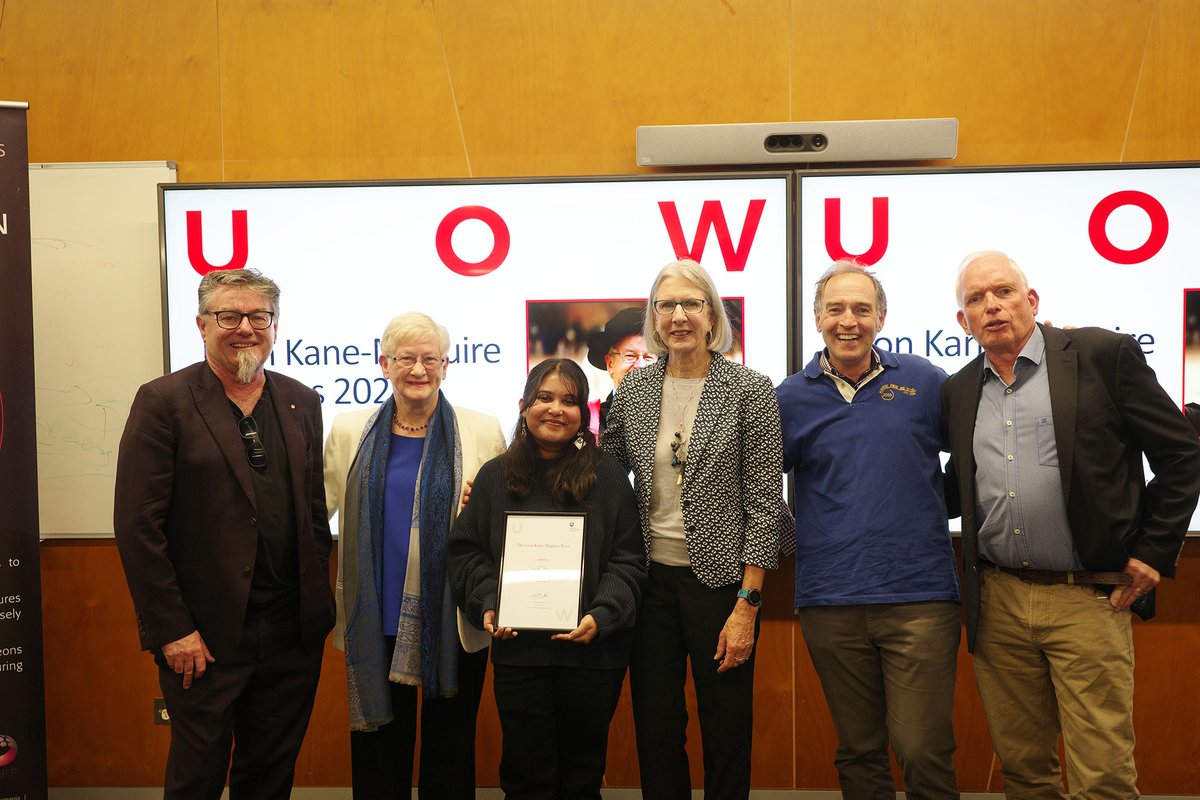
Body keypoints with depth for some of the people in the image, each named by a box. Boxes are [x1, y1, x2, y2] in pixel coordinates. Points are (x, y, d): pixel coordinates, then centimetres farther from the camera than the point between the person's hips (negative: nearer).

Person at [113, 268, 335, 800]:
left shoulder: (301, 403, 8)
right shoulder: (163, 402, -6)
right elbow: (137, 526, -10)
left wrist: (318, 606, 6)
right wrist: (171, 630, -12)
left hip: (292, 635, 4)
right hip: (204, 637, -4)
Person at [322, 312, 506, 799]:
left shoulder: (482, 431, -1)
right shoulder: (349, 430, 4)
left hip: (454, 621, -1)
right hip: (375, 621, 1)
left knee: (450, 747, 13)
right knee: (379, 746, 13)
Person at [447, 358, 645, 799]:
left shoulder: (608, 477, 1)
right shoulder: (495, 476, 6)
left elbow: (628, 561, -1)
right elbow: (466, 551, 8)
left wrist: (601, 616, -15)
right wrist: (487, 604, -8)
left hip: (593, 651, -1)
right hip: (516, 651, 1)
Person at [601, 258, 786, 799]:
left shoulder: (750, 391, -7)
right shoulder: (634, 388, 4)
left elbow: (764, 504, -9)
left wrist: (747, 604, -12)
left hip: (721, 579, -3)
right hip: (651, 578, 3)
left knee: (726, 732, 10)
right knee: (654, 729, 13)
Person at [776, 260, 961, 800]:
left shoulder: (923, 381, 3)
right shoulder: (791, 398, 5)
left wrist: (939, 504, 6)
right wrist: (789, 535, 7)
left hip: (920, 597, -1)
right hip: (830, 604, 1)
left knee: (923, 751, -2)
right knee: (858, 753, 13)